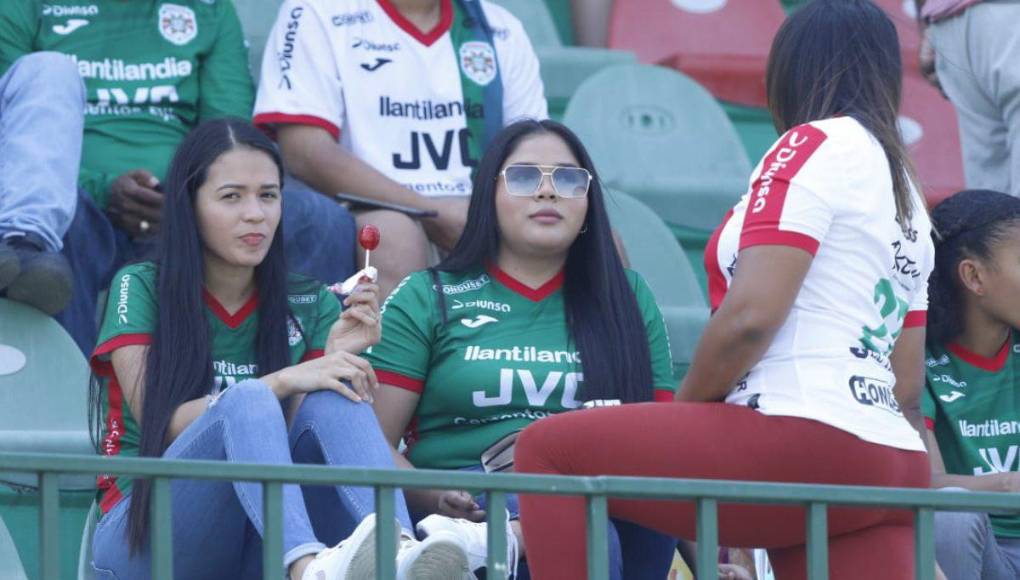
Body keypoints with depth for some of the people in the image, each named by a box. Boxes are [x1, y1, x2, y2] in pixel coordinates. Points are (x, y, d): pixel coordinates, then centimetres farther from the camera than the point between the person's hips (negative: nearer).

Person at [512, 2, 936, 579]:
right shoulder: (906, 193, 23)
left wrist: (681, 414, 4)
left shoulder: (816, 146, -3)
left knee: (548, 452, 1)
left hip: (807, 443, -9)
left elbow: (748, 317, -13)